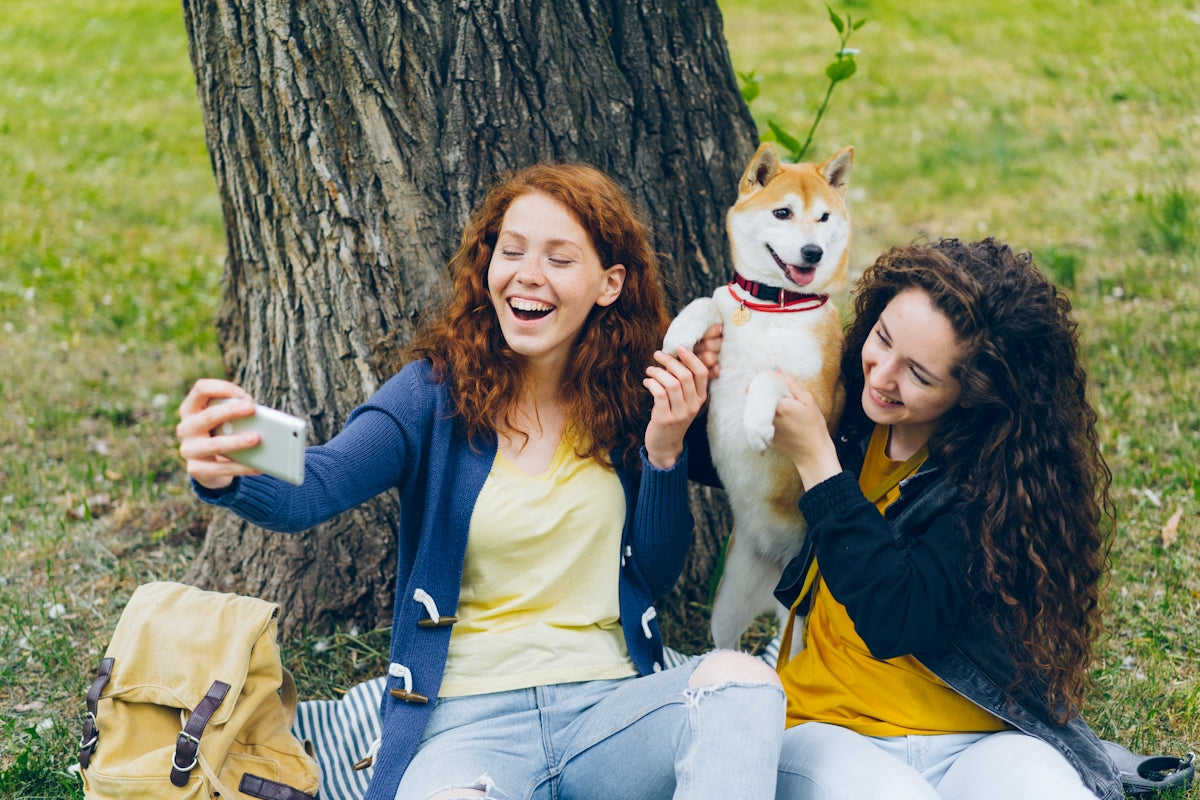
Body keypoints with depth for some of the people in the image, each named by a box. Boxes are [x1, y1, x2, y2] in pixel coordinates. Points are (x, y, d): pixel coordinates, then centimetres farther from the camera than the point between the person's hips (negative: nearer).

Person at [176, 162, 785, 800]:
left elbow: (658, 573, 11)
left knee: (740, 678, -30)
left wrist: (664, 450, -5)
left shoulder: (629, 395, 6)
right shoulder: (437, 391, -1)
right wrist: (226, 475, -42)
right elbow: (315, 489, -19)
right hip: (470, 720, -3)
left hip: (612, 702, 3)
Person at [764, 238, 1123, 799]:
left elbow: (896, 622, -20)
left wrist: (816, 461, -20)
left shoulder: (1003, 474, -11)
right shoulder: (840, 405, 2)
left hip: (981, 741, -2)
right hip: (829, 732, 2)